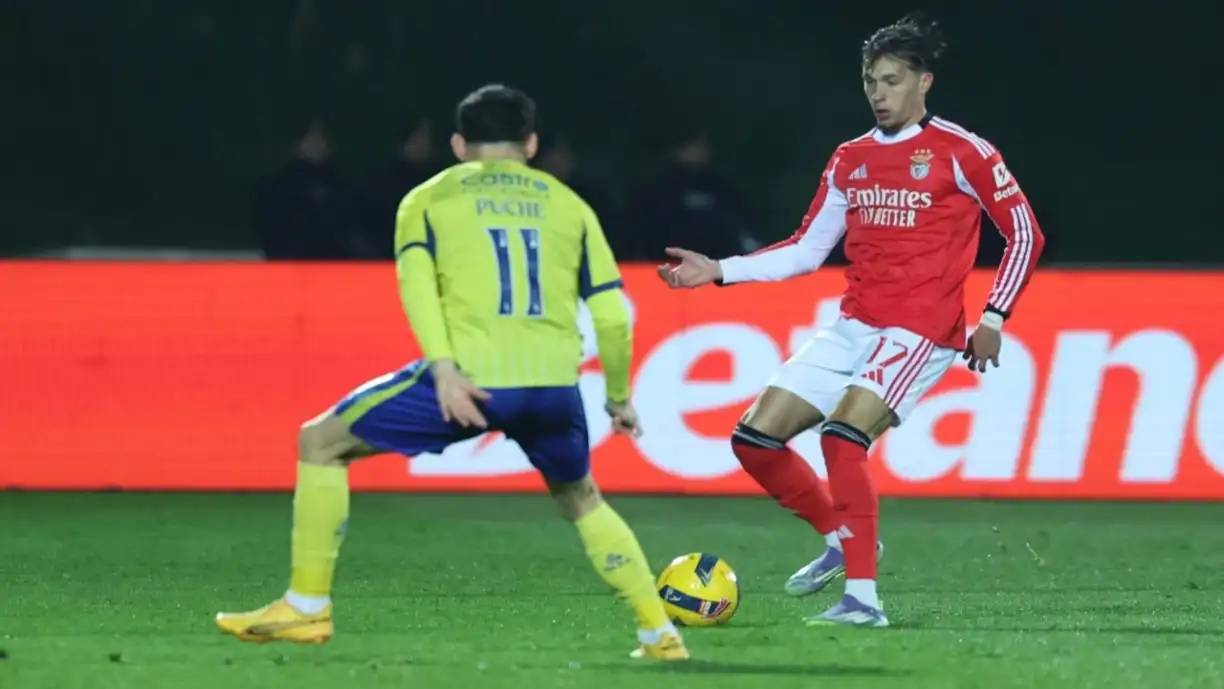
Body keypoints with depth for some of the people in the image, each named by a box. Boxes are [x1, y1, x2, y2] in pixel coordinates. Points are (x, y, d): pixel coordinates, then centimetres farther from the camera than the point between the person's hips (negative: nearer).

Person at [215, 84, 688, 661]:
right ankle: (659, 633, 22)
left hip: (470, 377, -3)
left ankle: (306, 608, 10)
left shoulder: (429, 198, 17)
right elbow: (612, 315, 17)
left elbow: (416, 280, -3)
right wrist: (619, 398, 31)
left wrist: (443, 368, -15)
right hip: (553, 383, 3)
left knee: (320, 443, 15)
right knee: (581, 501, 31)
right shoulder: (568, 204, 22)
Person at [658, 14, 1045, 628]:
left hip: (920, 332, -7)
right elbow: (807, 250, 18)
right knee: (754, 439, 1)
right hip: (853, 325, 7)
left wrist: (993, 319, -9)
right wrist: (720, 271, 9)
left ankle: (862, 600, -22)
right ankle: (841, 540, 21)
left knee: (842, 436, -27)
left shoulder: (959, 152, -5)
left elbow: (1025, 233, -1)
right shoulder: (849, 160, 13)